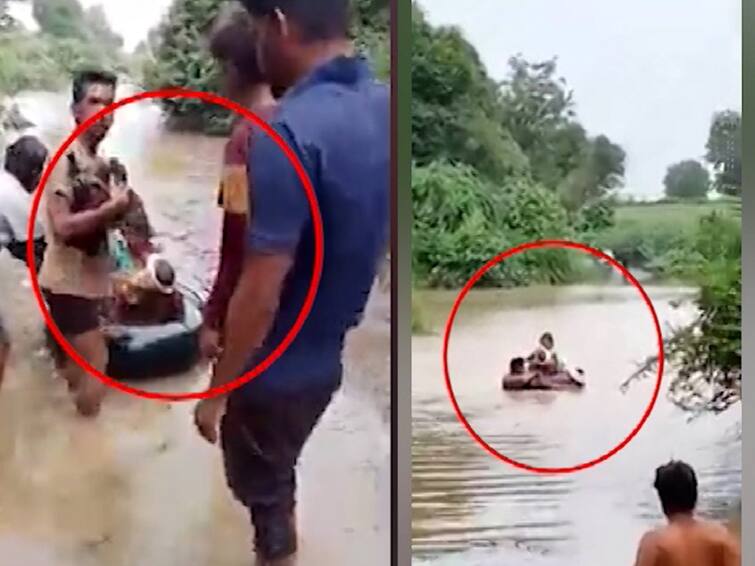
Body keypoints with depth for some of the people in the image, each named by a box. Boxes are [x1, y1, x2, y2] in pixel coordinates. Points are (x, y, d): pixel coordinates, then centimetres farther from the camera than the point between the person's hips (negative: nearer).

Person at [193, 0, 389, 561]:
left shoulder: (288, 132, -30)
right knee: (277, 476, 30)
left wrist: (217, 390, -15)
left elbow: (260, 292, -27)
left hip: (276, 368, -7)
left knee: (263, 490, 15)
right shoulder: (383, 106, -4)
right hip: (335, 353, 7)